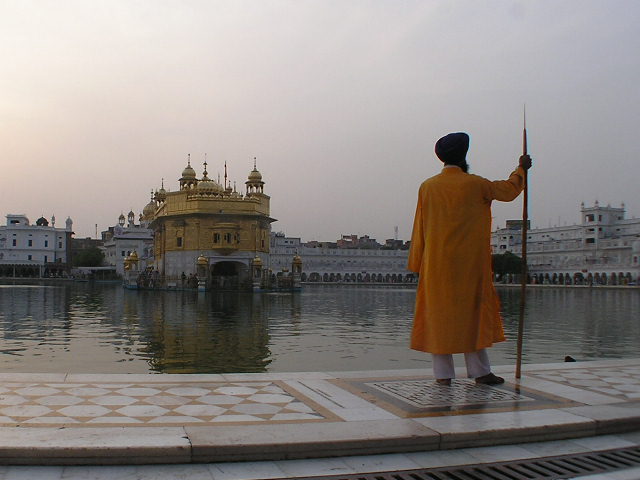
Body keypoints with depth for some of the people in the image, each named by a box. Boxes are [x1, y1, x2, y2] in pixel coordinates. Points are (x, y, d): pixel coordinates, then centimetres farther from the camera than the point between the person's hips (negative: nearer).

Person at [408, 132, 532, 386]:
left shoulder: (427, 186, 1)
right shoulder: (475, 184, -4)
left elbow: (420, 228, 4)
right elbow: (509, 190, 13)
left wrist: (418, 264, 11)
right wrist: (521, 168, 31)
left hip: (437, 264, 2)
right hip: (469, 263, -1)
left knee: (439, 313, 5)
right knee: (473, 312, 8)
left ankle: (443, 373, 6)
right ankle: (479, 370, 13)